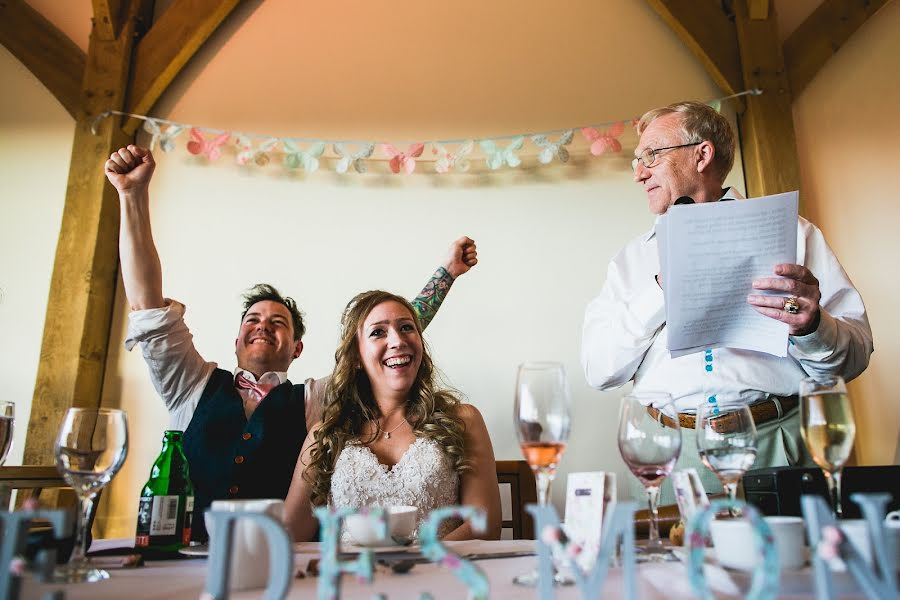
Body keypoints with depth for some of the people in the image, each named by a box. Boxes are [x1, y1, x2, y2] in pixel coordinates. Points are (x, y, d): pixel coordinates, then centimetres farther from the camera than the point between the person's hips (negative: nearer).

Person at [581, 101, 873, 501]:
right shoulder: (633, 257, 13)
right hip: (670, 450, 1)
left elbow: (855, 354, 5)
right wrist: (663, 288, -8)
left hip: (779, 441, 0)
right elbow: (598, 370, 1)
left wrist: (811, 327, -17)